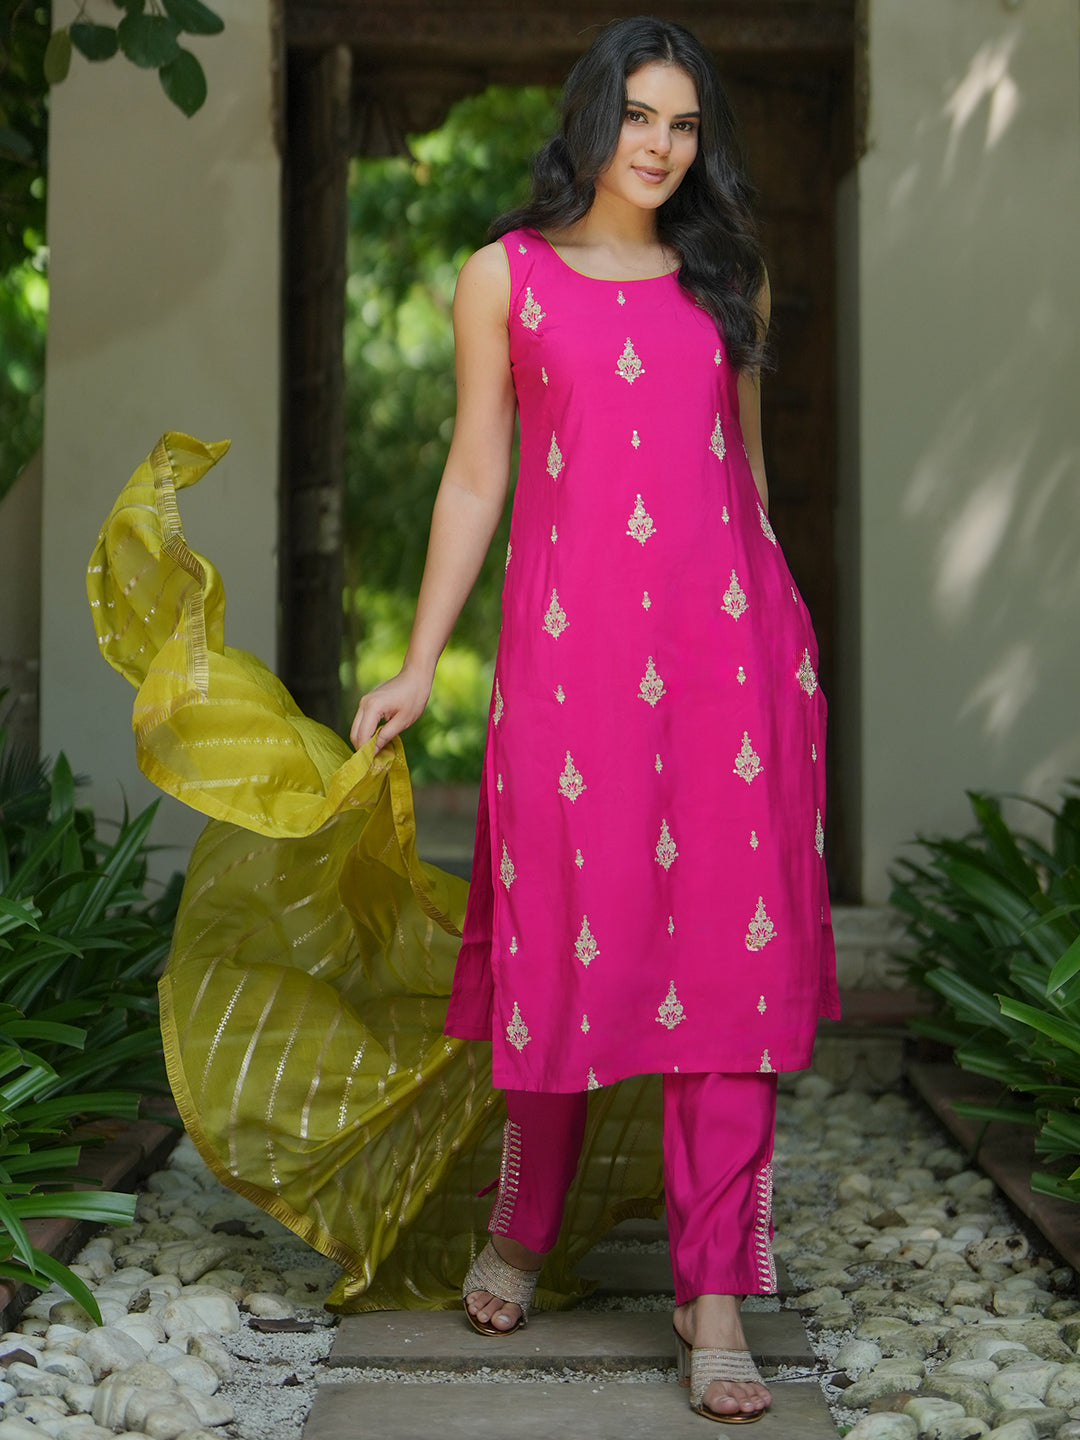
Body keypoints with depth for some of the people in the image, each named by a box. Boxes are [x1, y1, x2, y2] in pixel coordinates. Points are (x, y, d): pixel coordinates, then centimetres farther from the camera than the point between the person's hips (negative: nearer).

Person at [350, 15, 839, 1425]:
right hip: (572, 645, -2)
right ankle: (522, 1226, 28)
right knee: (570, 945, 2)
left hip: (729, 643, 2)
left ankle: (716, 1291, 3)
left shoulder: (729, 278, 14)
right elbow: (475, 478, 8)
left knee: (732, 954, -3)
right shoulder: (507, 276, 7)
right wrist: (418, 665, 4)